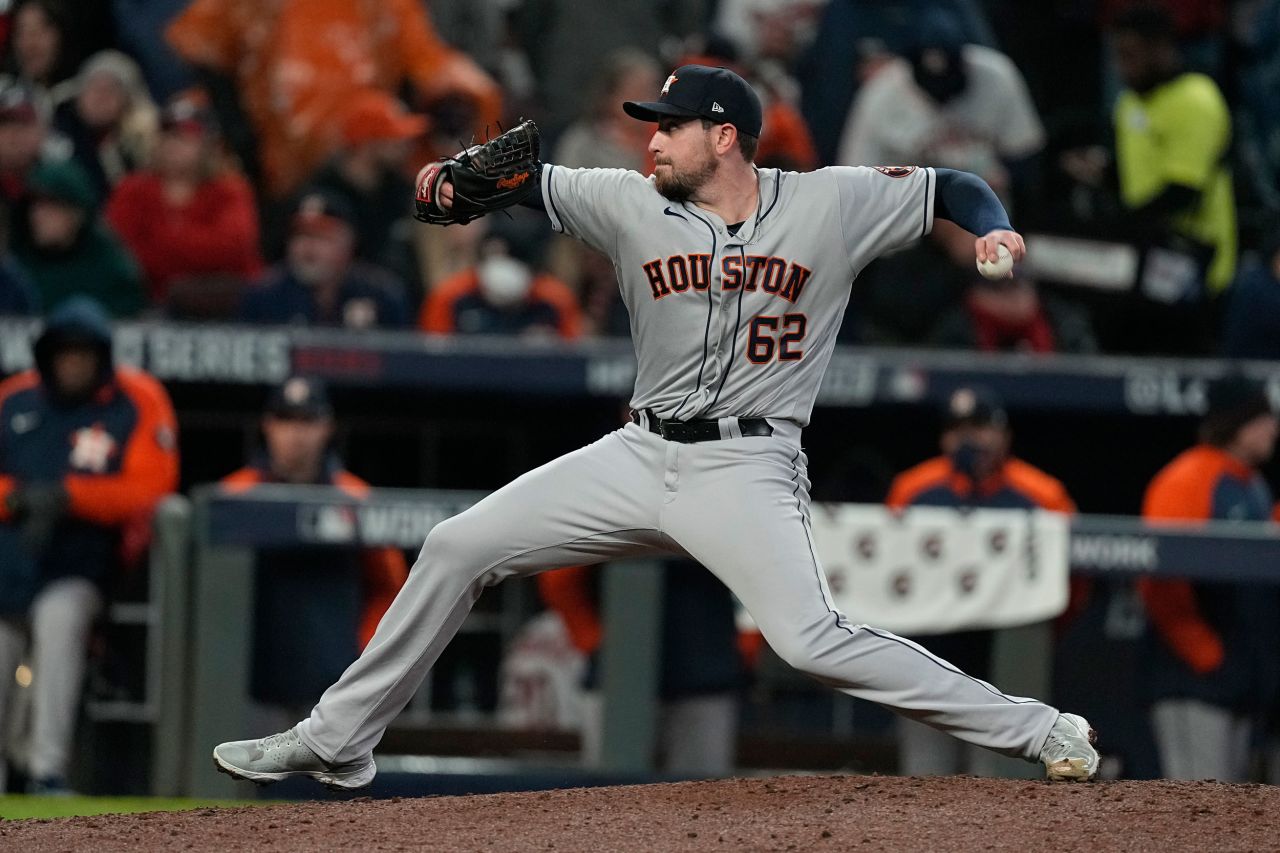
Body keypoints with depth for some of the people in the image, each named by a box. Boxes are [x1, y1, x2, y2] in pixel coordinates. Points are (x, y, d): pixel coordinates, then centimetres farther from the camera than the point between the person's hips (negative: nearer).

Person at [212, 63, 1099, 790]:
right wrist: (453, 183, -16)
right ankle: (336, 741, 13)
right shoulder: (634, 205, 2)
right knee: (457, 547, 1)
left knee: (814, 641, -25)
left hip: (746, 472, -5)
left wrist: (993, 229, -21)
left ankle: (1037, 731, -17)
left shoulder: (829, 204, -5)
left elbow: (953, 189, 0)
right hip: (641, 457, 5)